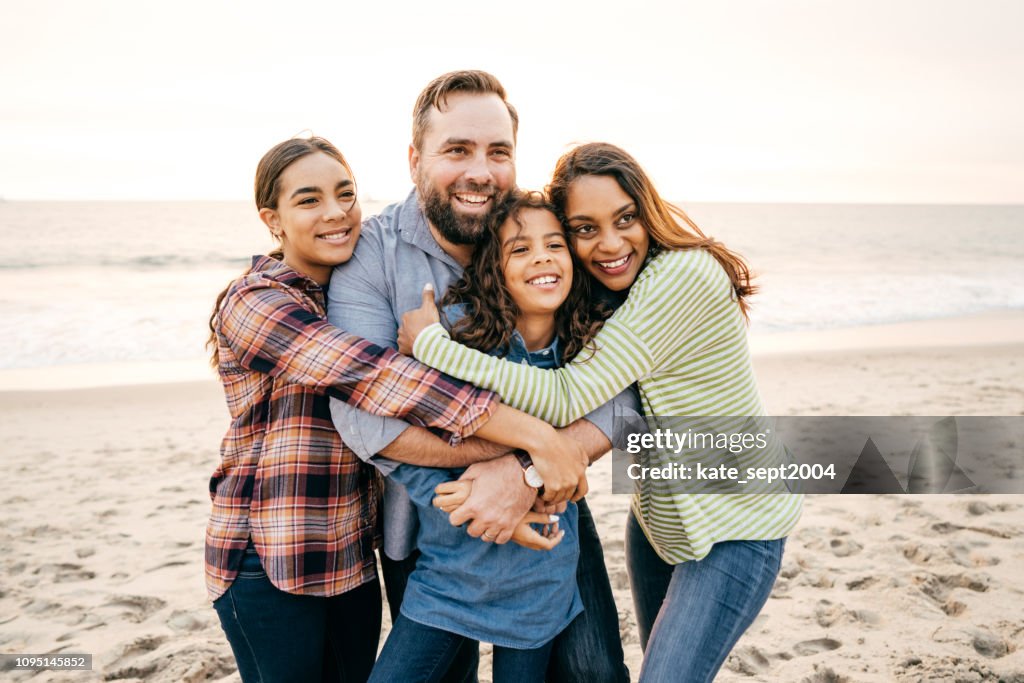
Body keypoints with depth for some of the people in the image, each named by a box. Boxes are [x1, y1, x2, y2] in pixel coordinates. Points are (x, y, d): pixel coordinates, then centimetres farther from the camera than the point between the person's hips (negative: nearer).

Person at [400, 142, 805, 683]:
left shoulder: (683, 274, -28)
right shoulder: (606, 294, -1)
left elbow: (569, 397, -33)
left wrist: (429, 342, -28)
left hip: (734, 530, -8)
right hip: (657, 517, 8)